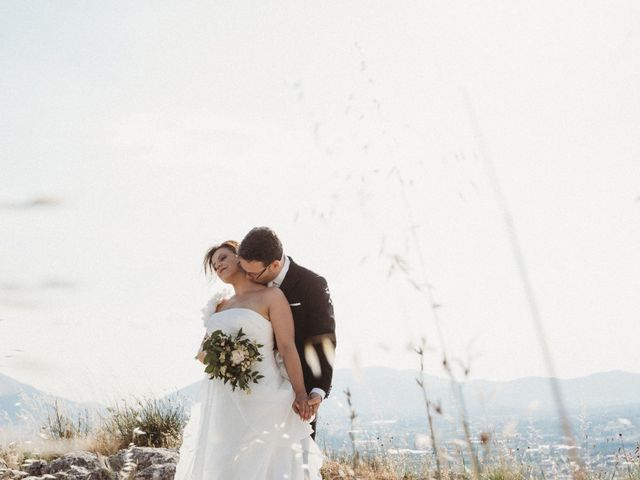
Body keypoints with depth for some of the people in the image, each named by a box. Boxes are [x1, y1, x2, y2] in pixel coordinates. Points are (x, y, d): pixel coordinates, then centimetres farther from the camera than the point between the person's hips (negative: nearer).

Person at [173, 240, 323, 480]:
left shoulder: (271, 296, 1)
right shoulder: (219, 306, 19)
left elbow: (288, 348, -5)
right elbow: (201, 352, 18)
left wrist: (300, 395, -11)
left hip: (258, 398, -6)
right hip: (220, 403, 6)